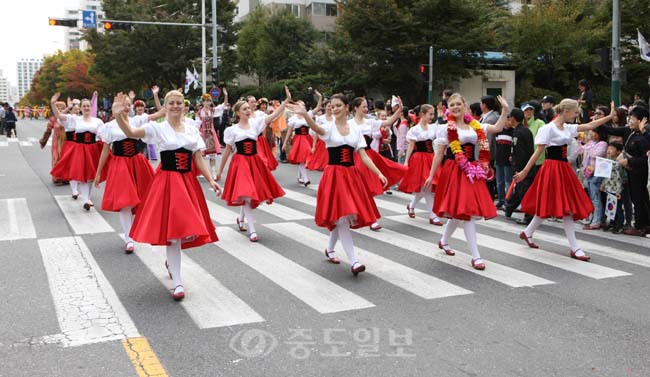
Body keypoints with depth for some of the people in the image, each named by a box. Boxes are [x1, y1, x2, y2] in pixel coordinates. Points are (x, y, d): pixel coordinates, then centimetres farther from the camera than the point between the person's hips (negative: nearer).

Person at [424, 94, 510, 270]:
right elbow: (439, 154, 0)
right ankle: (476, 256, -7)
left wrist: (505, 110, 0)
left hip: (472, 170, 5)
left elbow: (497, 128, 9)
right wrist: (431, 175, -1)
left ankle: (444, 241, 35)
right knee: (466, 211, -10)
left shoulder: (475, 125, 11)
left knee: (458, 211, 10)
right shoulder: (446, 128, -1)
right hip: (454, 171, -5)